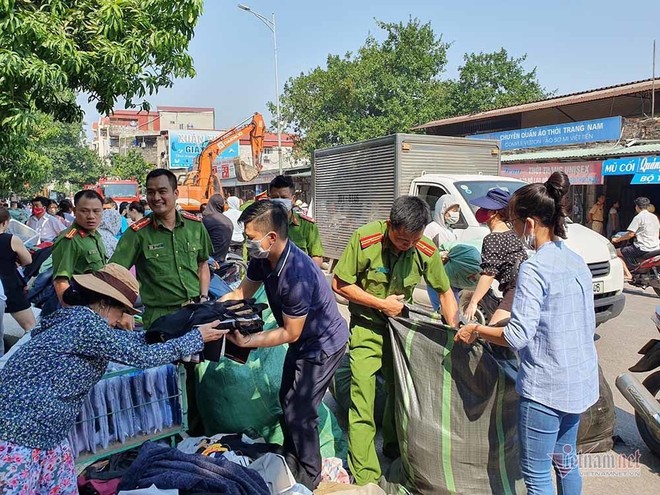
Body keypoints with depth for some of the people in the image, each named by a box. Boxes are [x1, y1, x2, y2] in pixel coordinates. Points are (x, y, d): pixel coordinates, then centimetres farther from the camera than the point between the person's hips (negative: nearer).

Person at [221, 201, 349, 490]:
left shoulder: (297, 275, -37)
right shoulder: (263, 258, -12)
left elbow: (290, 334, -26)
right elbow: (242, 293, 2)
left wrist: (246, 342, -28)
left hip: (323, 345, -9)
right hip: (302, 340, 9)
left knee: (299, 414, -2)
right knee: (287, 400, 21)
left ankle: (310, 479, 21)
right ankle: (290, 457, 44)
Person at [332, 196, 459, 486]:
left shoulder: (426, 250, -13)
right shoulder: (365, 239, -22)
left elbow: (445, 292, 1)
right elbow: (340, 285, -14)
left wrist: (454, 331, -8)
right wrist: (382, 304, -16)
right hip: (367, 326, -3)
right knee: (362, 399, -7)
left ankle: (393, 445, 43)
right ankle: (365, 477, 4)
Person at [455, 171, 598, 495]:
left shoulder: (534, 267, -20)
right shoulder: (576, 261, 5)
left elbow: (518, 335, -25)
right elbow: (586, 324, 13)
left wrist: (476, 331, -10)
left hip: (545, 387, -9)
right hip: (580, 382, 9)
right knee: (565, 462, 24)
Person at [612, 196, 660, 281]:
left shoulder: (638, 217, -11)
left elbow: (631, 234, -16)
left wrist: (617, 240, -5)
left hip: (643, 248, -8)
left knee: (617, 252, 2)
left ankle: (627, 275, -7)